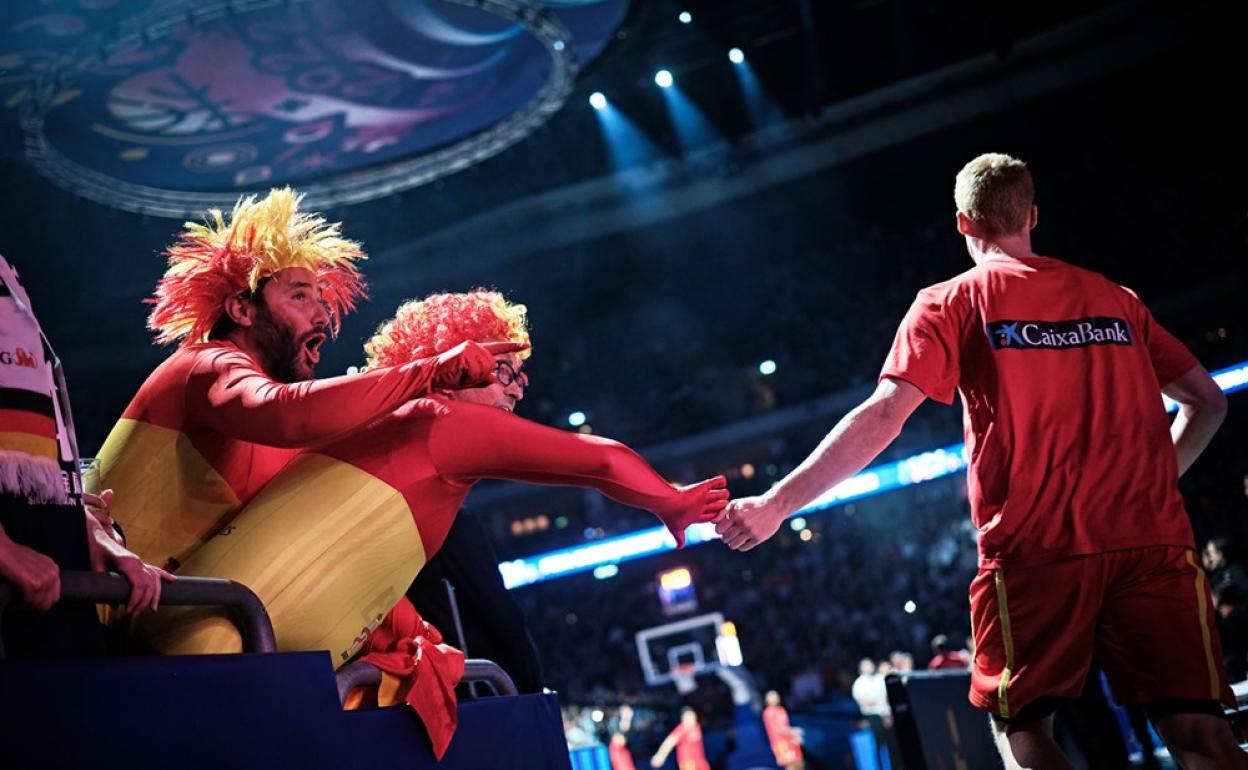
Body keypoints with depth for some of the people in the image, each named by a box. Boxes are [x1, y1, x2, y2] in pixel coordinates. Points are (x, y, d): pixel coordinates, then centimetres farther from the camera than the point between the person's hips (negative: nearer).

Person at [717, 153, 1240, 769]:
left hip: (1035, 544, -3)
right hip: (1155, 538, 3)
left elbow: (882, 418, -5)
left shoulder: (952, 302, 6)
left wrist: (776, 504, -5)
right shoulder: (1115, 297, 17)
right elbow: (1208, 401, 17)